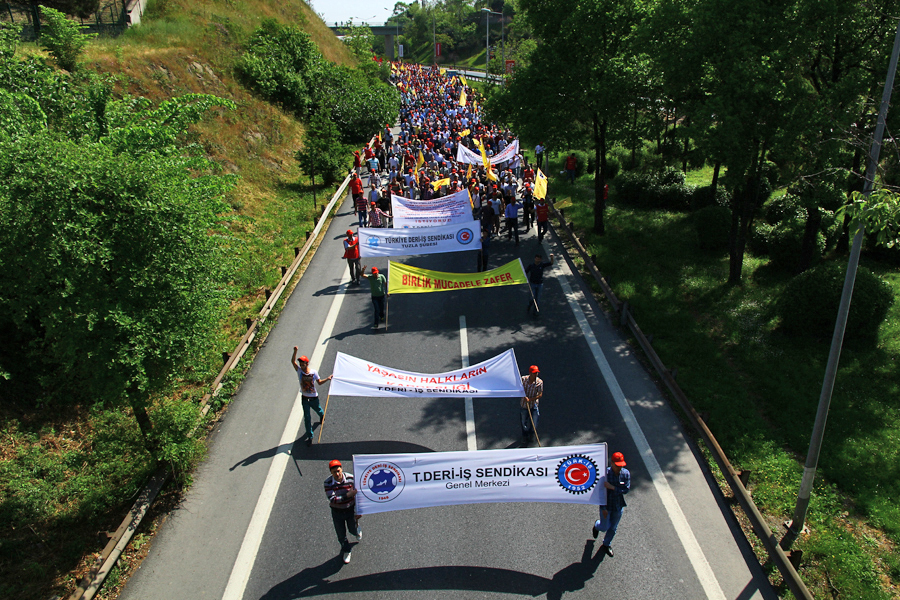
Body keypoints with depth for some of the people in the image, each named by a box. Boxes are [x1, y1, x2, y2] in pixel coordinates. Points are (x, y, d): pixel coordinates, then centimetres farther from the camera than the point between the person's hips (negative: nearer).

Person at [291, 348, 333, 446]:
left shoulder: (314, 372, -13)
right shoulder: (299, 370, -14)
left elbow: (319, 382, 2)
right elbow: (293, 361, -29)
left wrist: (327, 379, -13)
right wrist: (295, 352, -45)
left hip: (314, 398, 0)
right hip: (305, 398, 0)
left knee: (319, 411, 23)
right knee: (307, 418, 3)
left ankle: (322, 417, 62)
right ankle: (309, 437, 15)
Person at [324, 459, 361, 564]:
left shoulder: (350, 478, -21)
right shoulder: (328, 483, -22)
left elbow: (358, 494, -10)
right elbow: (332, 499, -29)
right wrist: (348, 495, -42)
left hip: (351, 509, 0)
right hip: (337, 511, 0)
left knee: (353, 530, 18)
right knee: (341, 534, 14)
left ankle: (357, 530, 56)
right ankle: (346, 551, 42)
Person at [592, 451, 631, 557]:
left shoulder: (626, 473, -13)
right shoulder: (605, 473, -24)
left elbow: (627, 489, -19)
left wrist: (612, 487, -30)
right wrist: (603, 508, -17)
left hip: (619, 506, 3)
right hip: (606, 505, -3)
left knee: (613, 528, 19)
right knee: (605, 527, 10)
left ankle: (606, 545, 44)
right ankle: (597, 525, 47)